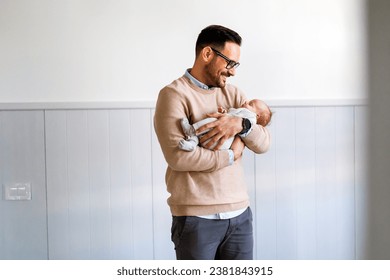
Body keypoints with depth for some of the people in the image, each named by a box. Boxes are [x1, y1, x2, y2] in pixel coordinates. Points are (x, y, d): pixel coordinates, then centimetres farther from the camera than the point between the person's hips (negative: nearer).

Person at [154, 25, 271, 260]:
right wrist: (231, 155, -8)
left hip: (240, 214, 6)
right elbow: (177, 156, -19)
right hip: (196, 216, -5)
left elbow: (263, 144, 6)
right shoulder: (174, 94, -6)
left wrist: (241, 124, -14)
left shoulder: (233, 94, 13)